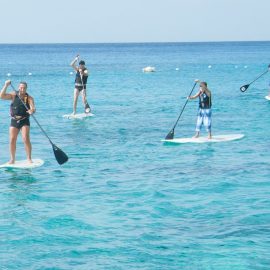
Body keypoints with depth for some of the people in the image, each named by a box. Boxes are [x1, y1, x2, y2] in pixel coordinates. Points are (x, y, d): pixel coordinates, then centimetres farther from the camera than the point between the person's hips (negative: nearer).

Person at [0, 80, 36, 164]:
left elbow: (33, 108, -20)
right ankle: (12, 159, 11)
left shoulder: (29, 98, -6)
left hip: (24, 121, -2)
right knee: (12, 140, 0)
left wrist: (32, 110, -44)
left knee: (26, 139, -15)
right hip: (14, 121, 2)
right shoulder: (14, 95, -1)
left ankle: (29, 158, -7)